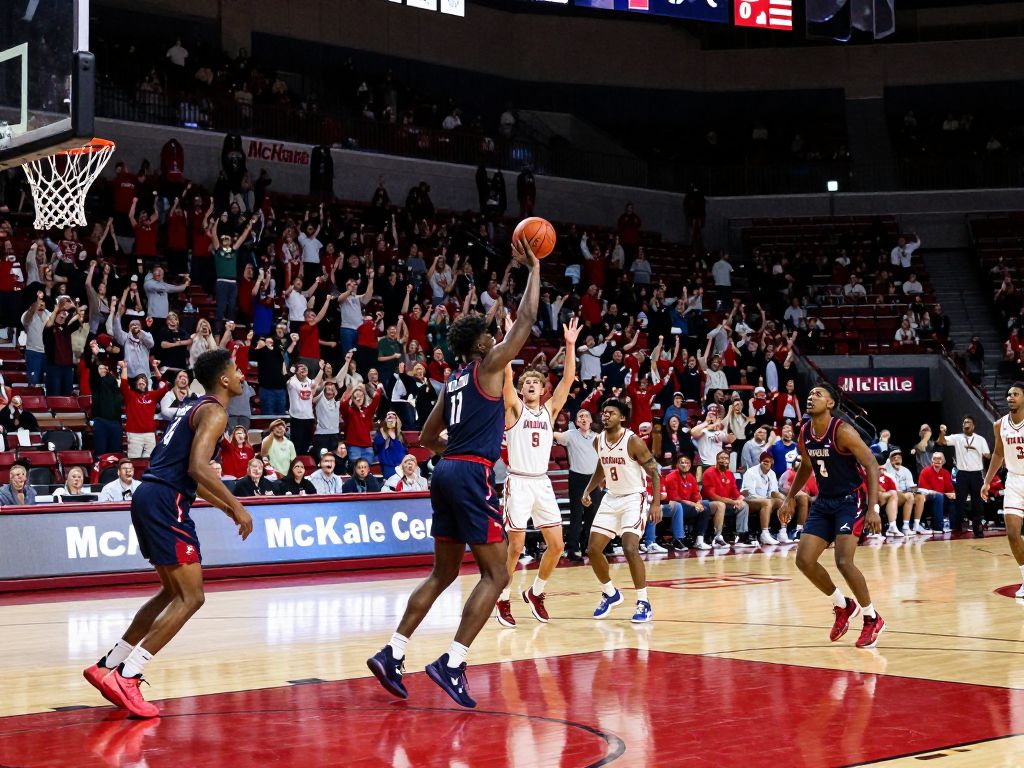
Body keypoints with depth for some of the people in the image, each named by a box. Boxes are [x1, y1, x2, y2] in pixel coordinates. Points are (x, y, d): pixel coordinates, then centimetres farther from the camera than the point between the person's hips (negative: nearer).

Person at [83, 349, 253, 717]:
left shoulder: (198, 409, 23)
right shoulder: (214, 412, -7)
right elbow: (198, 467, -21)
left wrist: (226, 507, 30)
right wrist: (237, 506, -15)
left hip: (149, 497, 10)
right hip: (166, 502, -10)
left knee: (173, 592, 21)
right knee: (191, 597, -9)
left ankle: (108, 665, 22)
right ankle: (126, 677, -14)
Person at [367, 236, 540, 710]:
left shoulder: (453, 381, 19)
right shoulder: (489, 365, -3)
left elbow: (427, 436, 25)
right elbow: (526, 320, -3)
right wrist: (533, 269, 5)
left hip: (446, 474, 8)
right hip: (473, 475, -8)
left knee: (443, 573, 14)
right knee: (495, 575, -5)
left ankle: (392, 654, 7)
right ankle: (452, 664, -14)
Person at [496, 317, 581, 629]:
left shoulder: (549, 410, 11)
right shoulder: (514, 407, 0)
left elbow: (568, 379, 2)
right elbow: (507, 373, -14)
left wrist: (570, 345, -7)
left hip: (542, 483, 5)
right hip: (518, 482, -5)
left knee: (556, 545, 2)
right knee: (516, 547, -5)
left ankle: (535, 593, 23)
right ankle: (503, 599, 11)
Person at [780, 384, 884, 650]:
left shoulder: (843, 431, -19)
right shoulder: (804, 433, 1)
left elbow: (871, 466, -20)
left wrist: (872, 509, -27)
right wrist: (790, 498, 16)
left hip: (850, 500, -7)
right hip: (824, 501, 7)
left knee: (844, 562, -19)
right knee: (804, 560, -2)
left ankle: (872, 618, 2)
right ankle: (843, 606, 20)